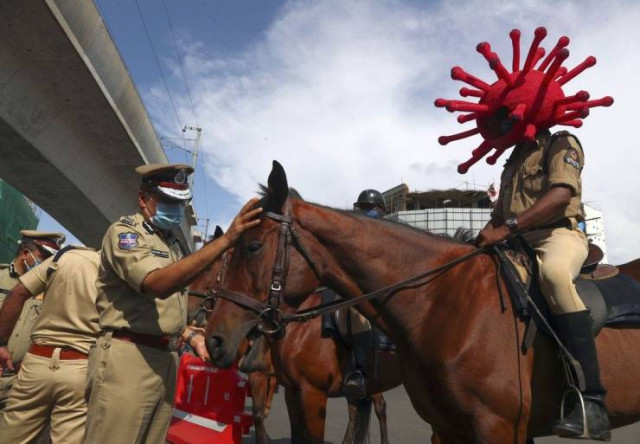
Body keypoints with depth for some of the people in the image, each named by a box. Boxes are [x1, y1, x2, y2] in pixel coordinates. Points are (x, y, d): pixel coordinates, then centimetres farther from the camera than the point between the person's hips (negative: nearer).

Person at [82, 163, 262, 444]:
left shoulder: (173, 244, 17)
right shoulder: (124, 231, -7)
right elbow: (157, 283, -26)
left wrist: (192, 337, 11)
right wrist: (226, 240, -31)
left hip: (165, 359, 8)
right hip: (126, 357, -8)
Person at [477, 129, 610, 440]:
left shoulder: (562, 144, 2)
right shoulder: (513, 162, 24)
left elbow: (561, 196, -17)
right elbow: (498, 216, 24)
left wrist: (507, 227, -24)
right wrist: (479, 243, 5)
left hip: (561, 235, -8)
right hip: (519, 246, 8)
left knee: (553, 271, -40)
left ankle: (592, 401, -40)